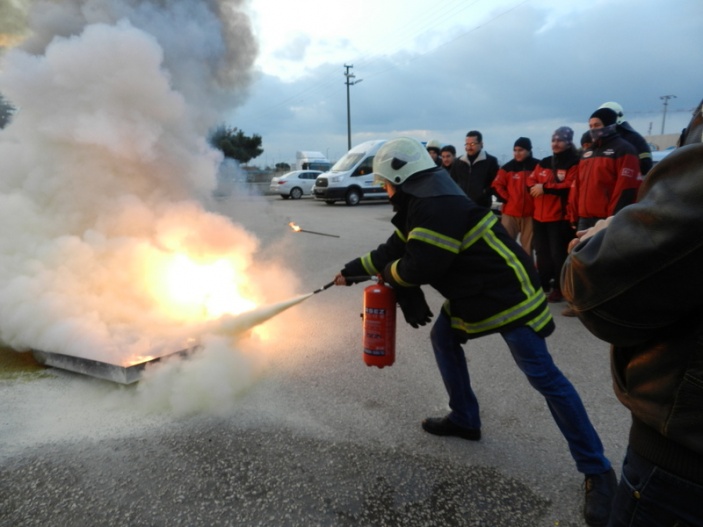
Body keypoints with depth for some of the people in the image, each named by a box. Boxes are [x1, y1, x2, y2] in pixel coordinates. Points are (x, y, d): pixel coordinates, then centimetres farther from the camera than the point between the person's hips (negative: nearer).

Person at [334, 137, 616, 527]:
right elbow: (393, 249, 18)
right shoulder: (421, 202, 11)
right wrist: (351, 271, 20)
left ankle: (596, 470, 7)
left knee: (543, 376, -7)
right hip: (473, 292, 11)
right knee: (443, 339, 15)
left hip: (508, 293, -11)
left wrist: (388, 273, -5)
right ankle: (464, 420, 30)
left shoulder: (436, 203, -24)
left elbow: (421, 266, -26)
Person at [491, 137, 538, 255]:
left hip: (530, 213, 0)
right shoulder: (507, 168, 4)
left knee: (528, 247, 8)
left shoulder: (537, 166, 1)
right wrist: (507, 199, -5)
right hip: (510, 212, 1)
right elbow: (496, 186, 3)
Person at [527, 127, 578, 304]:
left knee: (558, 253, -5)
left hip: (560, 217, -7)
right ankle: (543, 283, 27)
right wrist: (534, 188, -11)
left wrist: (545, 188, -18)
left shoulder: (574, 163, -6)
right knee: (542, 252, 14)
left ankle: (559, 288, 6)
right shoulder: (544, 163, 16)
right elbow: (531, 180, 12)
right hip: (540, 215, 7)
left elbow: (570, 187, -17)